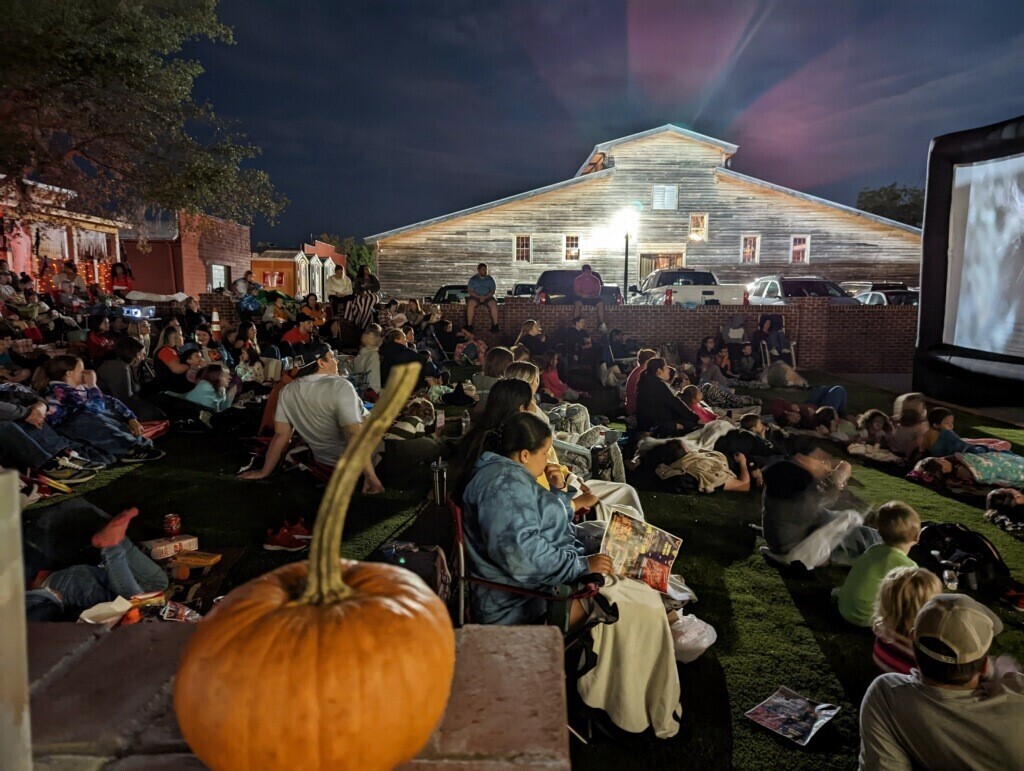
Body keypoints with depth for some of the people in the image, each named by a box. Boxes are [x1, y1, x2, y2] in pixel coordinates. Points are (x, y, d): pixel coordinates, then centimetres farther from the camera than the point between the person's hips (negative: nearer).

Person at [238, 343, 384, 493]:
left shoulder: (287, 391, -5)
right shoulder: (340, 386, -22)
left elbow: (281, 435, -1)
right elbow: (354, 435, -28)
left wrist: (265, 471, 10)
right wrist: (371, 477, -28)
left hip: (325, 462, 7)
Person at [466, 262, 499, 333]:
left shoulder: (490, 279, 10)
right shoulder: (473, 279, 7)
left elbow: (492, 291, 4)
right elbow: (470, 291, 0)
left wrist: (485, 297, -15)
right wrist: (479, 297, -17)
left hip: (487, 297, 1)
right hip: (475, 297, -1)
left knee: (493, 304, -31)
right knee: (470, 303, -34)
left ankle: (495, 325, -30)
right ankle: (469, 325, -31)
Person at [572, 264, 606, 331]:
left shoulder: (596, 279, 3)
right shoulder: (578, 279, -2)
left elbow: (597, 292, -4)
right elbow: (576, 291, -8)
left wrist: (589, 295, -22)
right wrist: (583, 295, -27)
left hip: (593, 298, 2)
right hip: (581, 298, -2)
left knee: (601, 303, -26)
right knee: (578, 303, -35)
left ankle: (602, 325, -24)